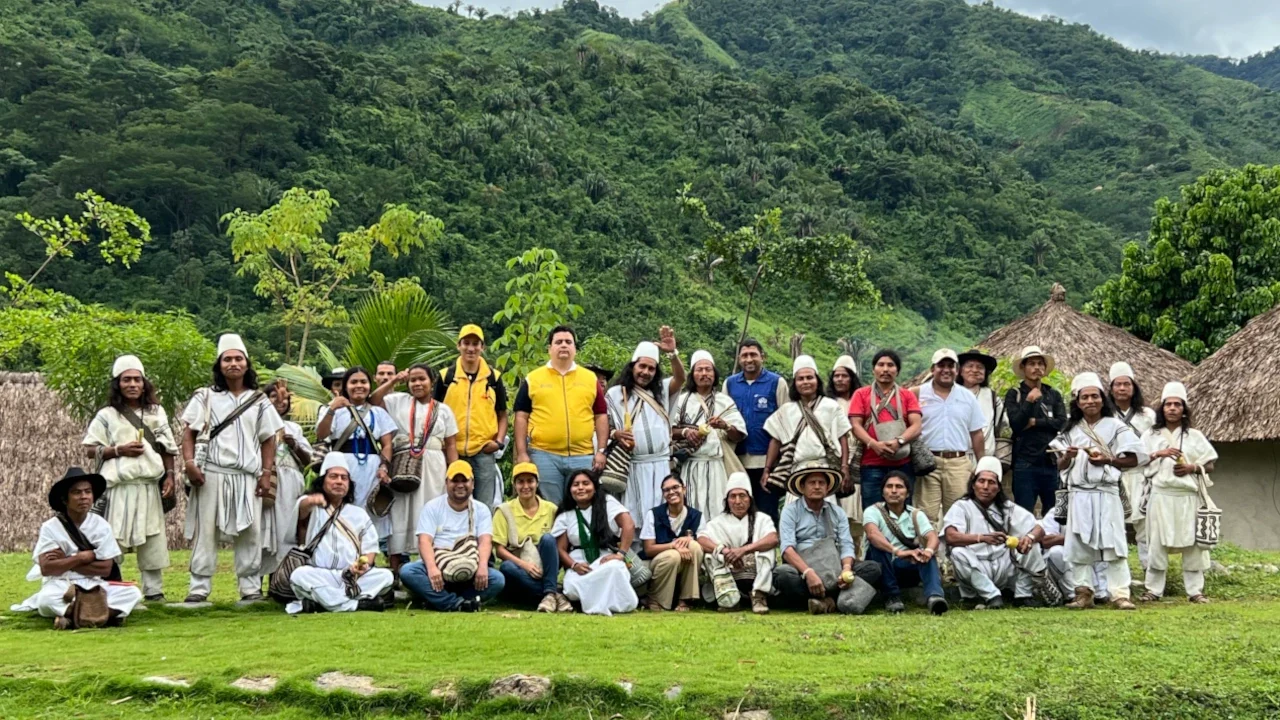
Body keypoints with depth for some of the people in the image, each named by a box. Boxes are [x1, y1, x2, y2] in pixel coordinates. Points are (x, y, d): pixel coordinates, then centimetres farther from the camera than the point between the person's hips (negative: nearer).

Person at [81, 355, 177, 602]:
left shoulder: (156, 412, 12)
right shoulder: (107, 416, 4)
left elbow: (167, 449, 13)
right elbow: (90, 450, 2)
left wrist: (169, 476, 3)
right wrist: (118, 450, -11)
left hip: (149, 486, 3)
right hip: (119, 487, -3)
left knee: (153, 541, 4)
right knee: (112, 540, -6)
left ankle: (154, 591, 11)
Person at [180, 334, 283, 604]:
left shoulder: (259, 401, 12)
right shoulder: (205, 398, 8)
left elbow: (268, 440, 11)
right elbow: (189, 433, 4)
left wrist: (267, 474, 1)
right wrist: (189, 464, -11)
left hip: (248, 478, 1)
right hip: (211, 475, -1)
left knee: (250, 534, 3)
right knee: (205, 532, 0)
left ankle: (251, 589, 9)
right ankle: (199, 589, 5)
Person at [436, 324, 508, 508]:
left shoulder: (494, 377, 6)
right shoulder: (446, 377, 4)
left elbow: (502, 414, 11)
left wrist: (499, 441, -3)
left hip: (484, 452, 0)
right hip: (453, 452, 0)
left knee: (485, 506, 4)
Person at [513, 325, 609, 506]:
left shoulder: (590, 378, 11)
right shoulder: (533, 379, 6)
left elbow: (601, 416, 11)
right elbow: (521, 417, 4)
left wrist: (601, 451, 3)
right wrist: (522, 453, -2)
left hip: (583, 457, 2)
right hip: (544, 455, -1)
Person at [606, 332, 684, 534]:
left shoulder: (661, 391, 13)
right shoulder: (615, 394, 5)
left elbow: (680, 378, -5)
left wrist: (672, 353, -21)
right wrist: (614, 434, -19)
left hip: (661, 464, 3)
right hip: (633, 466, -3)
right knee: (634, 515, -1)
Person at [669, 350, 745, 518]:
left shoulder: (725, 401, 11)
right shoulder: (681, 399, 10)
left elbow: (739, 435, 6)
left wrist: (725, 426, -12)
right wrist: (685, 432, -12)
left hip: (717, 466, 0)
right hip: (689, 466, 0)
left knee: (717, 511, -5)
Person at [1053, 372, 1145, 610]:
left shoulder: (1115, 427, 2)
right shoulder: (1071, 431, 13)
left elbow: (1136, 458, -2)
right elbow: (1060, 466, 13)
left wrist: (1108, 460, -15)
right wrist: (1068, 457, -9)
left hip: (1106, 494, -3)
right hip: (1078, 495, 4)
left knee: (1113, 545, -7)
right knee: (1078, 546, 3)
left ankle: (1120, 595, -5)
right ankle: (1084, 593, 10)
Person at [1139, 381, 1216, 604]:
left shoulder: (1194, 436, 10)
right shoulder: (1152, 435, 10)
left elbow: (1210, 465, 8)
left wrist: (1192, 468, -9)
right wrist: (1158, 454, -14)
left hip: (1187, 496, 0)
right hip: (1160, 496, 0)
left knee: (1192, 543, 1)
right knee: (1157, 543, -1)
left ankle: (1195, 590, 8)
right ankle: (1153, 589, 5)